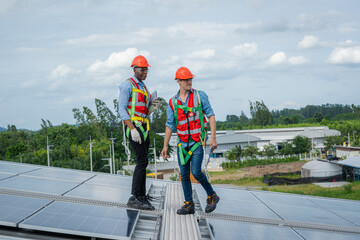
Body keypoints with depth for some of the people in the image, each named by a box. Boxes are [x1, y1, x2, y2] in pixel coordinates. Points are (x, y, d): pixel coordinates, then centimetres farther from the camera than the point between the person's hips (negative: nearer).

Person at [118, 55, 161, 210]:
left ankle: (142, 197, 10)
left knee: (143, 162, 7)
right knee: (142, 160, -16)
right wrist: (133, 129, -22)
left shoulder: (143, 87, 21)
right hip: (133, 126, -9)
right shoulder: (127, 85, -6)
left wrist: (153, 107, 1)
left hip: (143, 128, 9)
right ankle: (134, 198, -15)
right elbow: (122, 109, -13)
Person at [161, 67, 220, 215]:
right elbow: (170, 125, 9)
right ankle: (189, 205, 13)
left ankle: (212, 196, 7)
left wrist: (213, 137, -12)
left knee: (196, 172, -14)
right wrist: (165, 145, 5)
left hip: (198, 142, -4)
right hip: (182, 143, 4)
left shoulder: (200, 96, -4)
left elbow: (211, 115, -4)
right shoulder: (173, 102, 4)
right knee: (184, 174, 4)